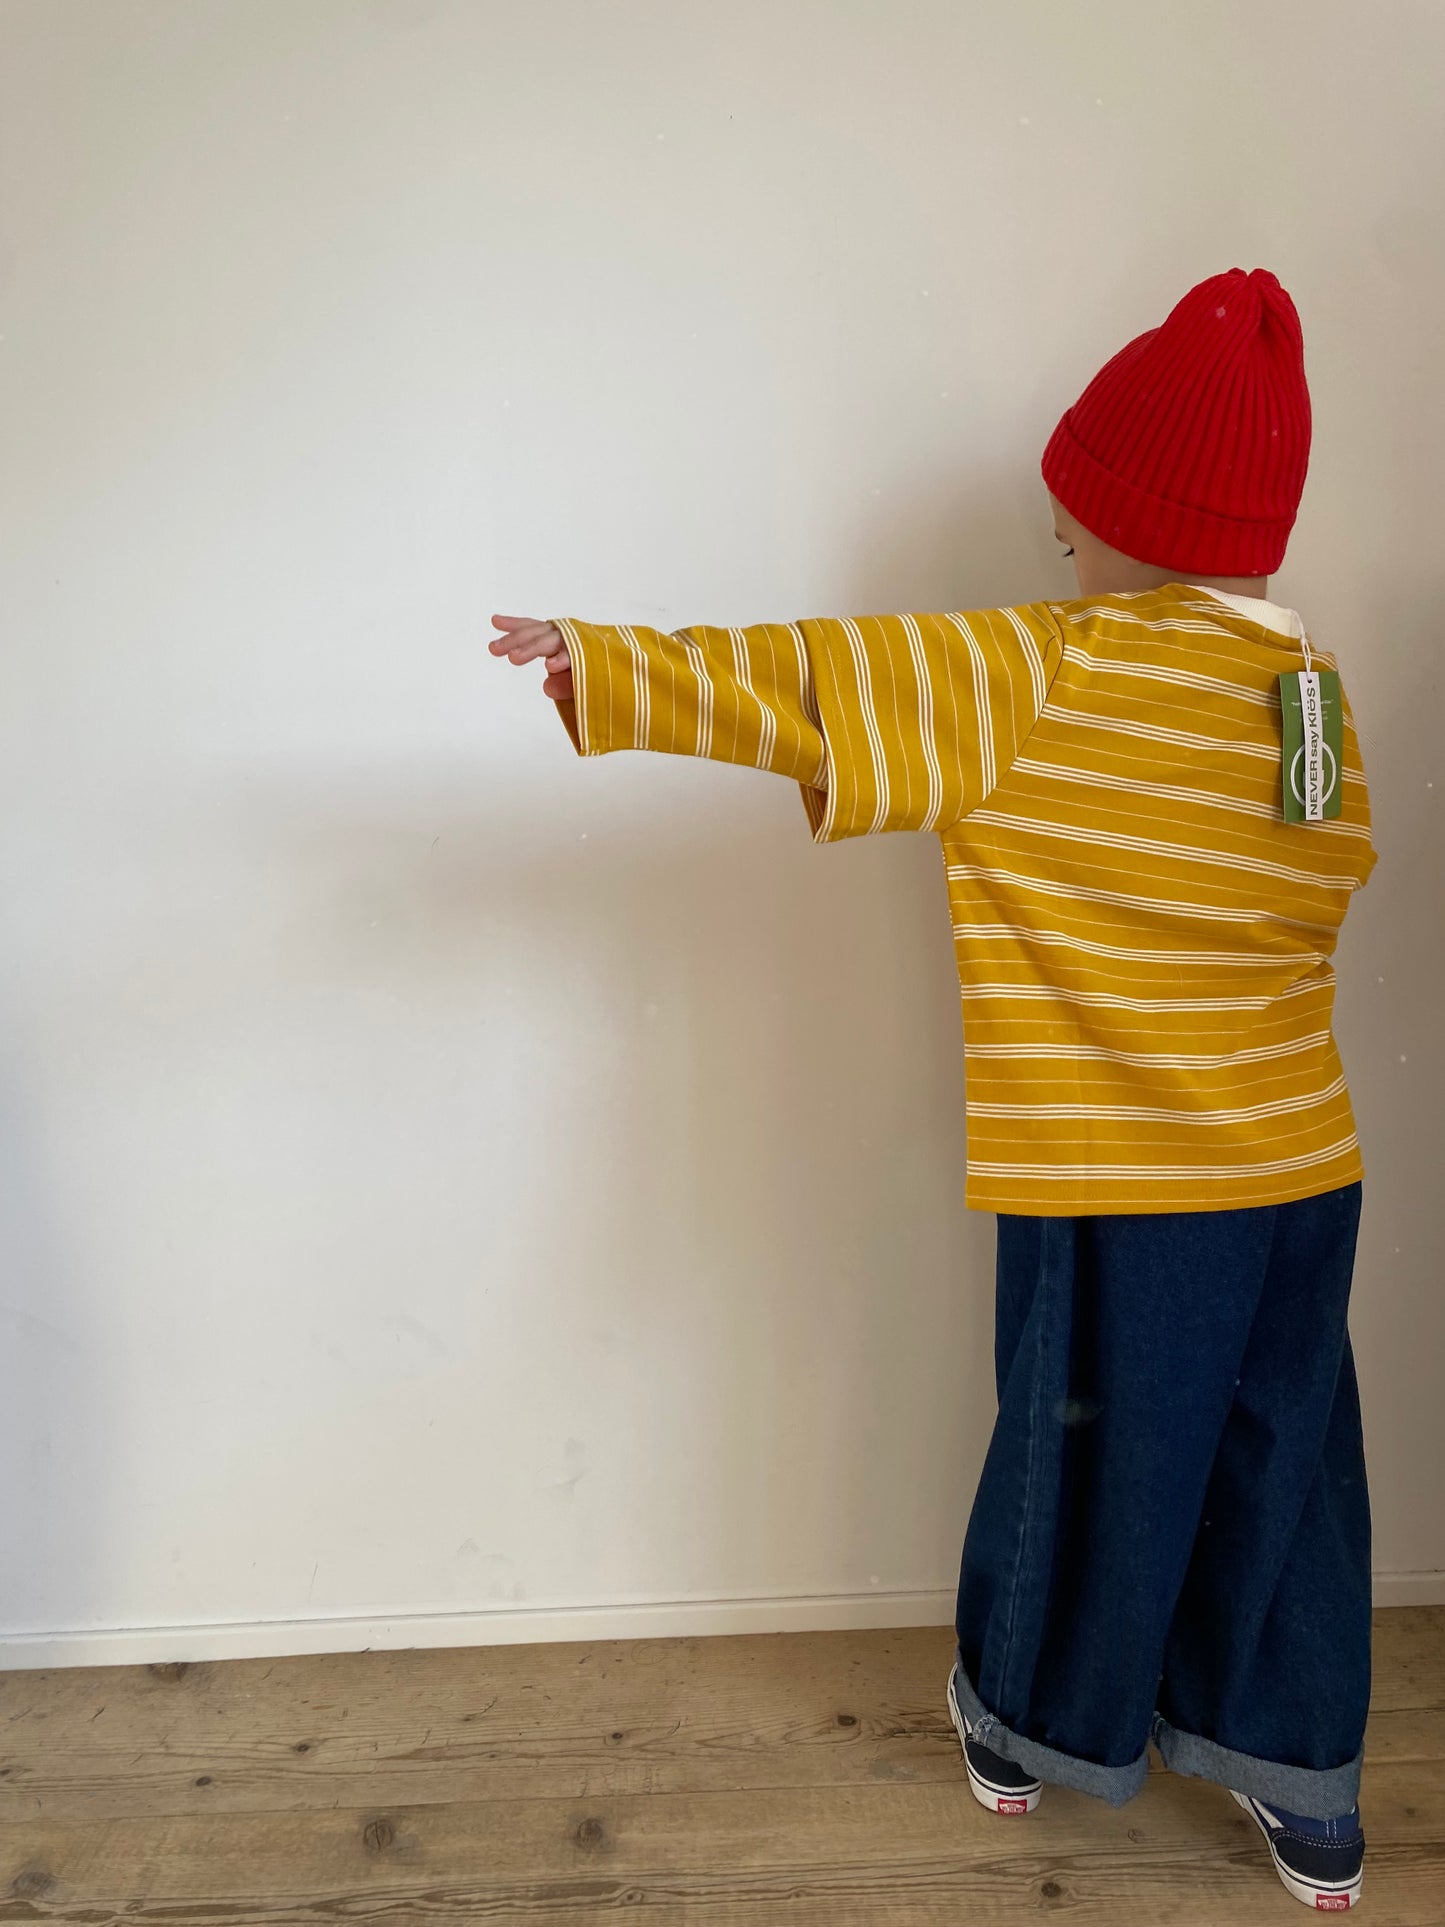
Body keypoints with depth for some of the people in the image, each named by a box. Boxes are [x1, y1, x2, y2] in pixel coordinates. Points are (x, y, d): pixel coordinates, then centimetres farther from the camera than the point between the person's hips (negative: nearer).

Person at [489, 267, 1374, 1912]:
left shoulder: (1045, 677, -15)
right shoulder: (1316, 691, 3)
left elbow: (809, 682, -16)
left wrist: (602, 663, -10)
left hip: (1112, 1185, -5)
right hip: (1301, 1171, 5)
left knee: (1078, 1443, 15)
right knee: (1283, 1464, 18)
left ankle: (1029, 1730, 39)